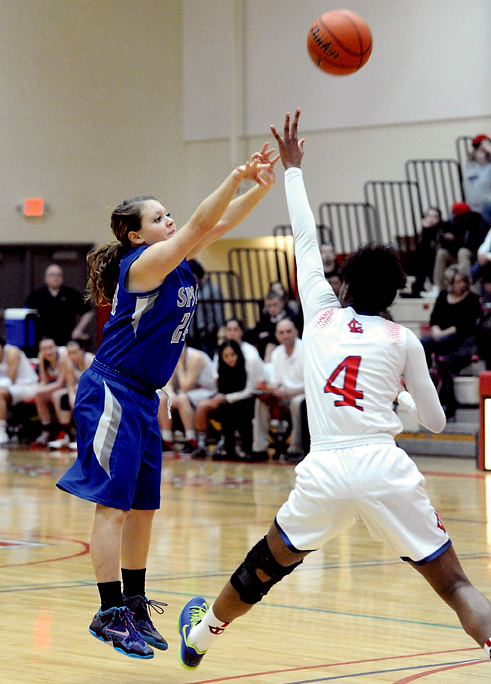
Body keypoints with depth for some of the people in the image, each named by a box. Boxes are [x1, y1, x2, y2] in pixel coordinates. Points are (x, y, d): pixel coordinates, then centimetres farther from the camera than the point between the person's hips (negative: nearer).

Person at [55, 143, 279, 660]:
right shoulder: (144, 263, -14)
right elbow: (201, 223, -25)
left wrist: (261, 184, -4)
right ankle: (110, 613, -6)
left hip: (142, 399, 9)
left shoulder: (175, 260, 10)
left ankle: (134, 608, 18)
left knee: (143, 507, 11)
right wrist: (237, 176, -27)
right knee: (113, 506, -8)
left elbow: (220, 223, 8)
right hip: (111, 394, -9)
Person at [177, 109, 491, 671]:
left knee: (264, 568, 25)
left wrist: (293, 169, 36)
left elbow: (305, 241, 26)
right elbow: (435, 420, 17)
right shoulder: (403, 340, 10)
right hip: (386, 468, -2)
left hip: (325, 471, 2)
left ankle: (201, 635, 46)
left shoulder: (322, 314, 13)